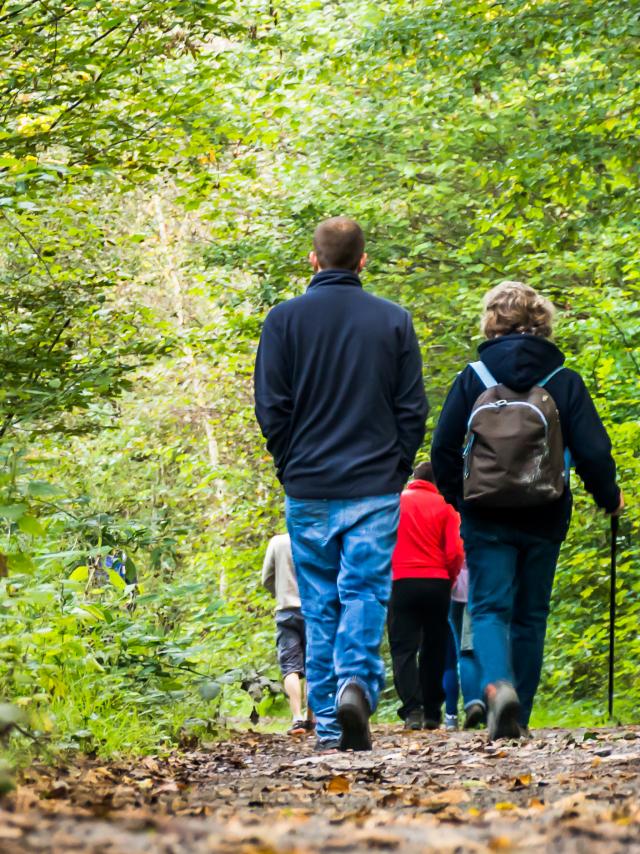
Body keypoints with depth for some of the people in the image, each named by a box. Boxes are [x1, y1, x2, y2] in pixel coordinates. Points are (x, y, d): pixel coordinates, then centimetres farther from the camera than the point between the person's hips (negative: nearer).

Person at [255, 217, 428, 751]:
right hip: (375, 488, -1)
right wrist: (396, 473, 10)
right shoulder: (394, 321, 3)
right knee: (366, 592, 0)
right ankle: (358, 682, -25)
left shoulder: (284, 320, 1)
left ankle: (329, 726, 7)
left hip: (309, 491, 1)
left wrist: (292, 471, 9)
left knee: (319, 605, 7)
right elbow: (413, 410, 2)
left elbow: (271, 408, -1)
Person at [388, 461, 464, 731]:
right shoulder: (444, 506, 3)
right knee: (433, 649, 13)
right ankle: (432, 713, 14)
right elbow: (455, 553, -4)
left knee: (404, 649, 0)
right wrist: (448, 580, 12)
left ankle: (412, 710, -15)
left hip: (402, 582, -1)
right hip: (437, 584, 1)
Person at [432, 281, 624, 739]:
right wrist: (609, 496, 17)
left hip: (486, 519, -1)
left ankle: (498, 685, -29)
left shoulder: (473, 378, -1)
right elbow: (592, 449, -2)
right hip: (544, 520, 1)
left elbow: (444, 448, 2)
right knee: (530, 615, 12)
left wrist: (455, 496, 20)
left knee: (489, 608, -1)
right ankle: (519, 716, 14)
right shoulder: (564, 381, -1)